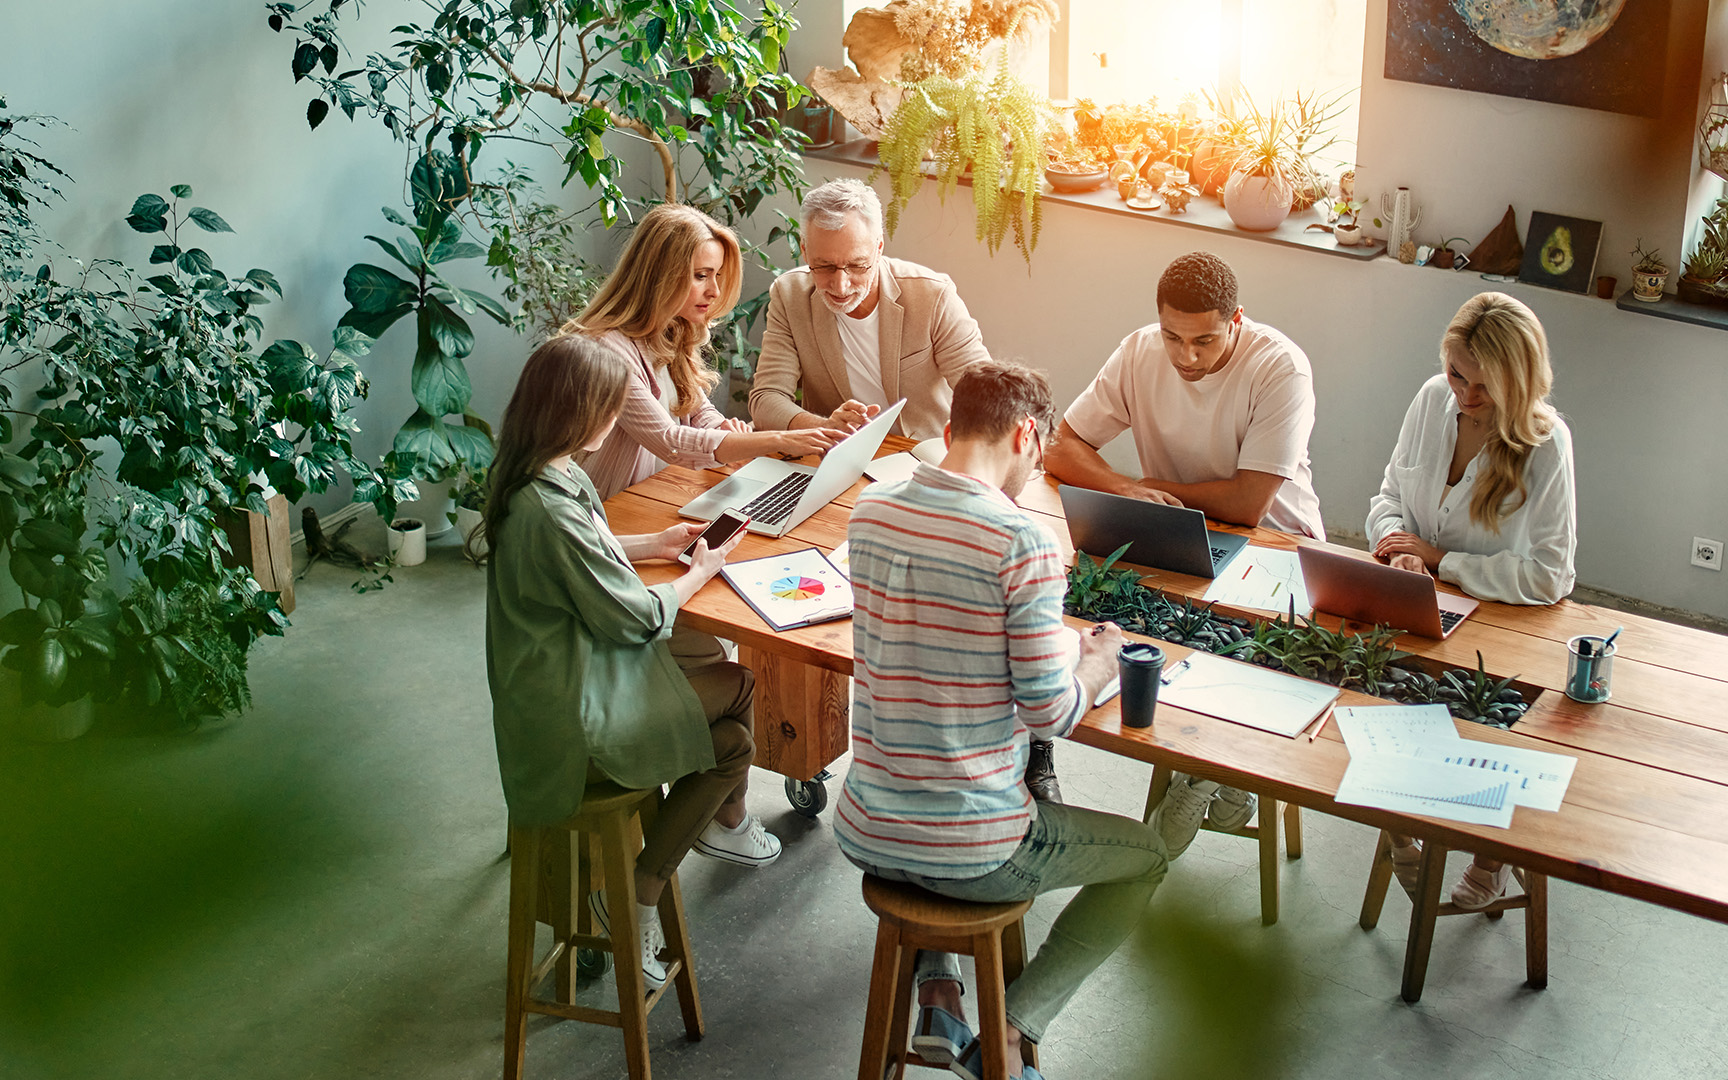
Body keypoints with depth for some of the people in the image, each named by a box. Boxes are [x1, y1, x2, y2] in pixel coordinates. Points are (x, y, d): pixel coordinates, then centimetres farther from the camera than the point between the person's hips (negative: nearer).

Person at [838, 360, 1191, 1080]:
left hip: (866, 839, 6)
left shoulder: (869, 511, 1)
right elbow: (1051, 713, -15)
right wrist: (1099, 658, 5)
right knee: (1147, 854, 21)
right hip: (974, 854, -5)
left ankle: (937, 993, 25)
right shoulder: (1022, 542, -19)